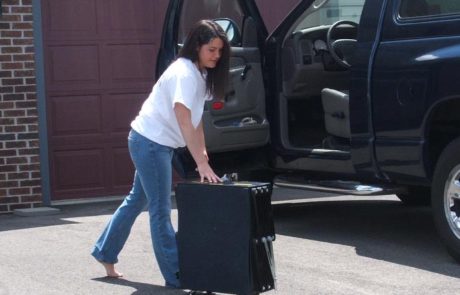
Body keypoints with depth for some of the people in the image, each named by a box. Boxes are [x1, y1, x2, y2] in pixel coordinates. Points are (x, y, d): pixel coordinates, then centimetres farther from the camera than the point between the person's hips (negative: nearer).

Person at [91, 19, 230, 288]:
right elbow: (184, 122, -30)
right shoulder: (184, 73, -23)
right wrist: (201, 163, -33)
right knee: (161, 210, -5)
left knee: (138, 200, 19)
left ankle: (106, 253, 33)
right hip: (150, 142, -10)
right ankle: (176, 276, -1)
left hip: (158, 144, 10)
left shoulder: (200, 74, 6)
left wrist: (203, 154, 0)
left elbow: (196, 120, 9)